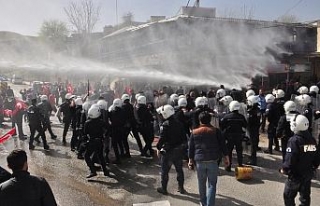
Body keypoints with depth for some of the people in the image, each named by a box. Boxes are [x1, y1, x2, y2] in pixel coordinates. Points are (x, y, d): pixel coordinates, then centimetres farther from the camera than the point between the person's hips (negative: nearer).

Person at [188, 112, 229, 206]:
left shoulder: (194, 132, 5)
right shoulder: (216, 131, 0)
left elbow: (191, 148, 7)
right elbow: (223, 145, 1)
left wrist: (190, 160, 14)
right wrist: (226, 158, 8)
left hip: (199, 161, 2)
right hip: (213, 161, -2)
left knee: (201, 183, 18)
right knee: (212, 184, 3)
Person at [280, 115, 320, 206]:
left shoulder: (294, 140, -21)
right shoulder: (312, 140, 0)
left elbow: (290, 159, -24)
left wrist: (284, 169, -8)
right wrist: (313, 168, 20)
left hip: (295, 175, -6)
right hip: (308, 174, 6)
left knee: (288, 195, 10)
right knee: (305, 196, 18)